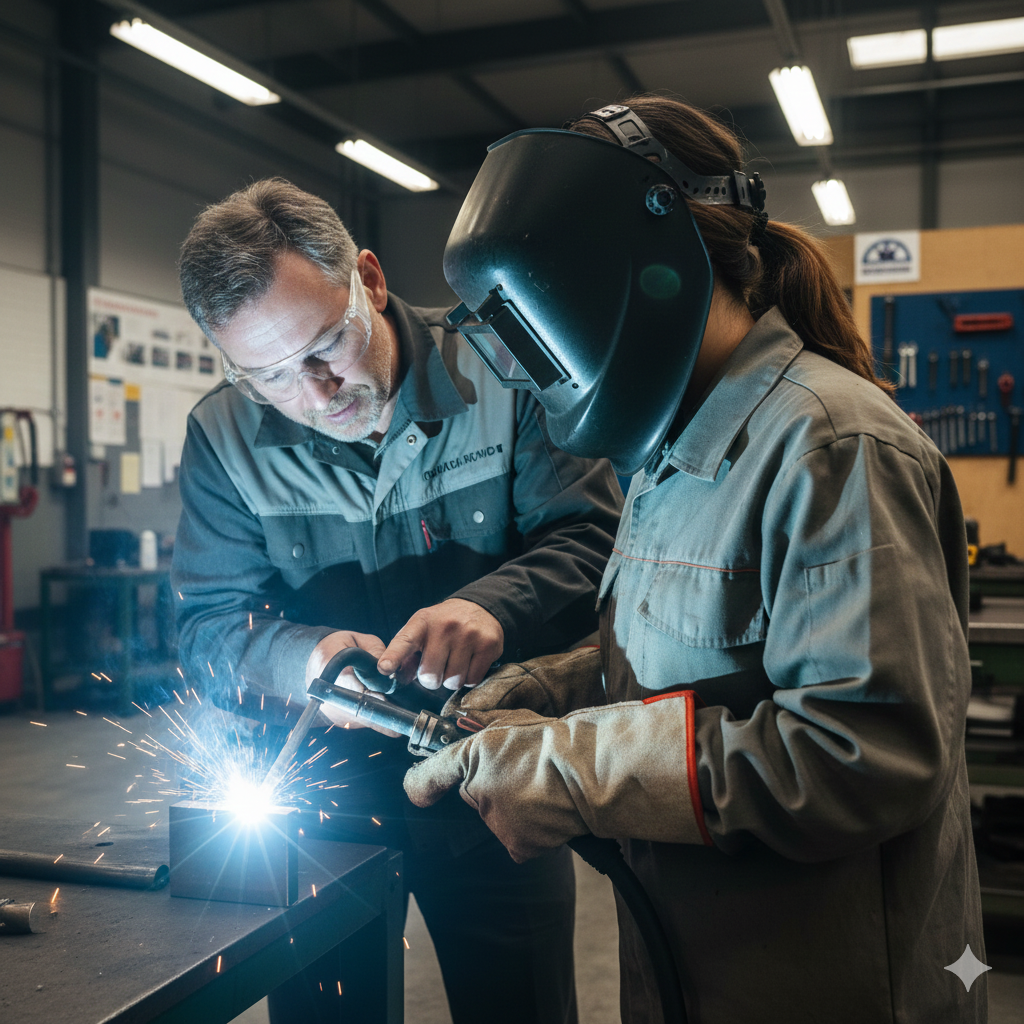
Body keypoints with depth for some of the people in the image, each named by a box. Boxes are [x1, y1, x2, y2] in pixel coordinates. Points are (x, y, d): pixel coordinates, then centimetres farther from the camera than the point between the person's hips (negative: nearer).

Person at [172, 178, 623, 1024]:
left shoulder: (505, 374, -13)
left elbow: (592, 537, -14)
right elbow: (208, 622, -5)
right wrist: (305, 656, -26)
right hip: (322, 792, 2)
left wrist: (493, 607, -35)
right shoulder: (224, 437, -7)